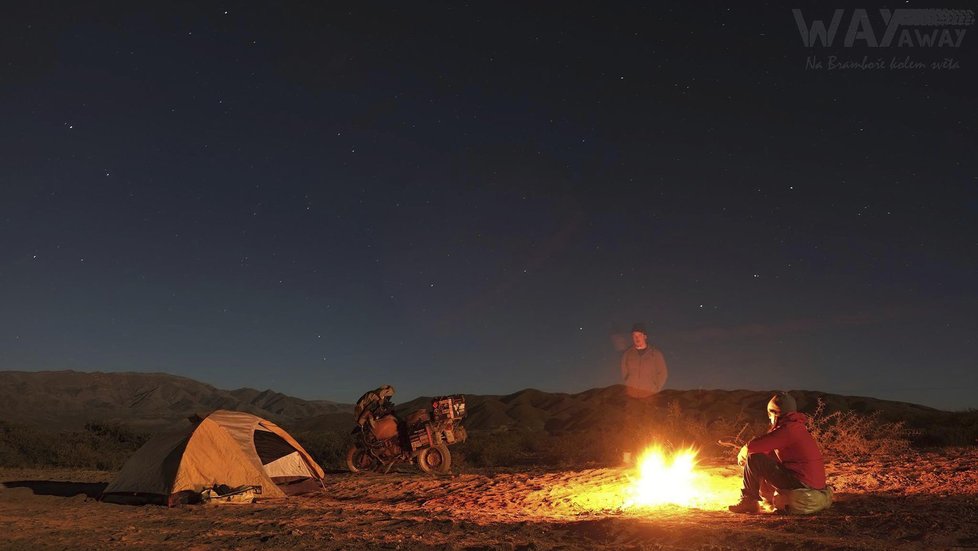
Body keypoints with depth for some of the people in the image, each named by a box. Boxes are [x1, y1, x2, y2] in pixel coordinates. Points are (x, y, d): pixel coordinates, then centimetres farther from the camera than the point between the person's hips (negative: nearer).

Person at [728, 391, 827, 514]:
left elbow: (751, 447, -20)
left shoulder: (787, 429, -16)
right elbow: (770, 450, 22)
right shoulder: (797, 426, 15)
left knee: (754, 459, -11)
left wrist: (742, 455, 2)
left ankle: (748, 502, -2)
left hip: (801, 484, -10)